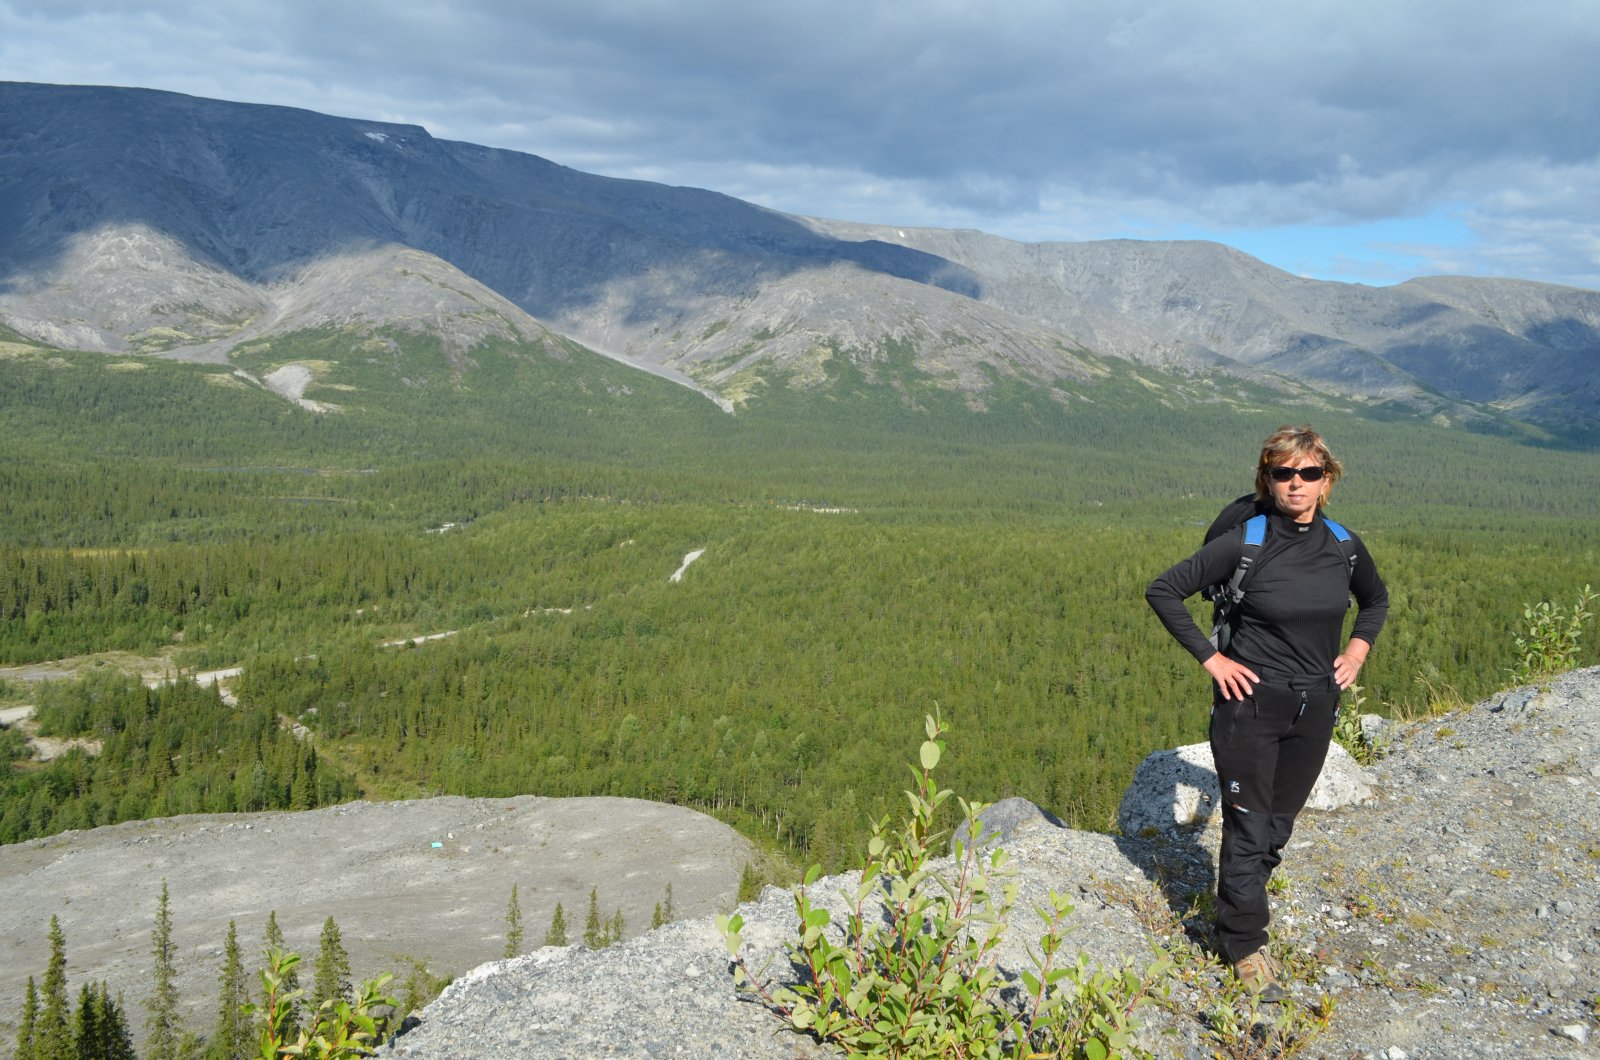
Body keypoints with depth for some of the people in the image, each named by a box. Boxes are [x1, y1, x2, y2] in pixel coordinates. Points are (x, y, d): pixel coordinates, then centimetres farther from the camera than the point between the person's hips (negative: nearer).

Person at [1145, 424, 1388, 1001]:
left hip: (1315, 709, 5)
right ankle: (1245, 942, 18)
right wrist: (1210, 659, -13)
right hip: (1251, 703, -4)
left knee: (1280, 822, 16)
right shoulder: (1244, 544, -14)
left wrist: (1358, 648, 5)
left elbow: (1376, 599, 22)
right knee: (1248, 827, 2)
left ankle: (1243, 899, 39)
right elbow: (1163, 591, -11)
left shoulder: (1344, 546, 0)